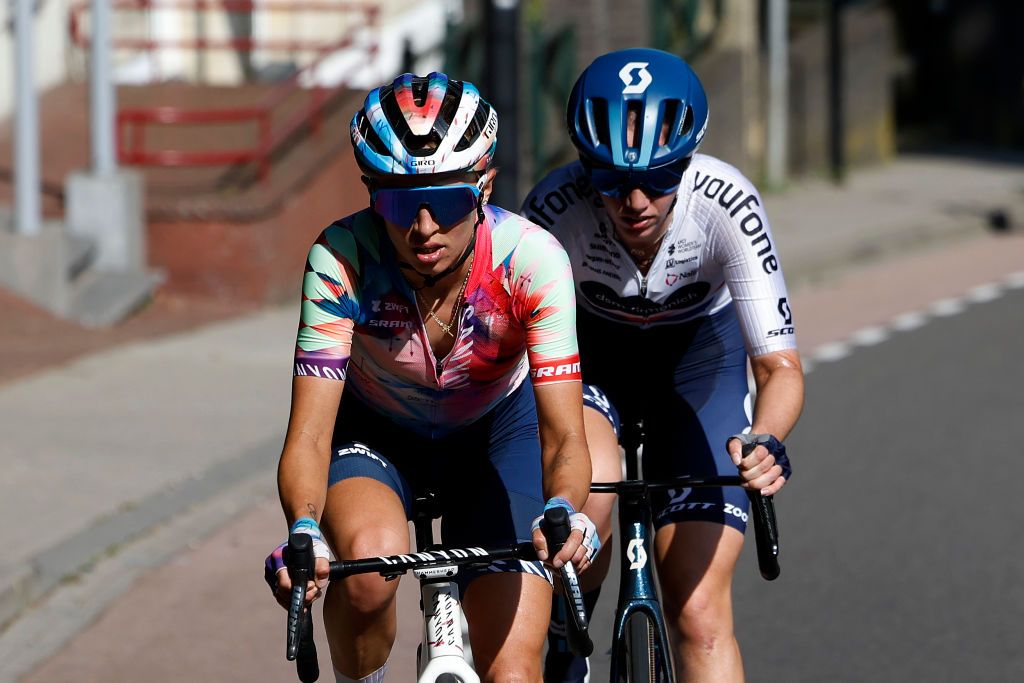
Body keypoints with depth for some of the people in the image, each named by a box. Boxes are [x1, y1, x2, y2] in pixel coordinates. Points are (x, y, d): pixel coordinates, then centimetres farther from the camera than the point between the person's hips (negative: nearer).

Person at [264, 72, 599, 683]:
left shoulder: (532, 259, -31)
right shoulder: (342, 259, -31)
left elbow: (564, 435, -33)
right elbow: (309, 432, -35)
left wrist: (561, 512, -56)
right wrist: (304, 531, -56)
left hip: (497, 429, 1)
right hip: (377, 431, 0)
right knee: (369, 560, -34)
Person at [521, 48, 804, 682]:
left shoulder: (727, 205, -32)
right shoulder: (556, 208, -32)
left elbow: (780, 364, -30)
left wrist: (767, 442, -51)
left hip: (699, 350, 0)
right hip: (588, 350, 0)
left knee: (700, 615, -11)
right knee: (586, 496, -34)